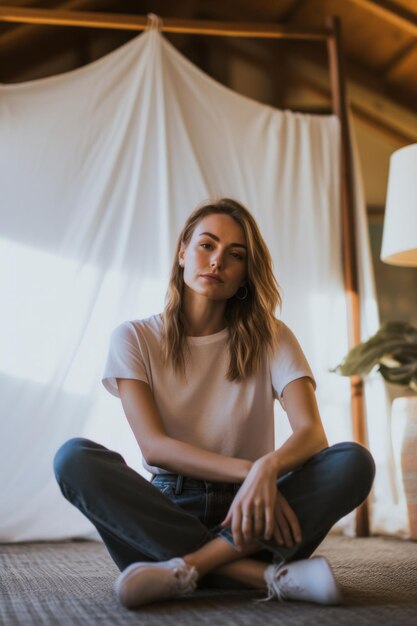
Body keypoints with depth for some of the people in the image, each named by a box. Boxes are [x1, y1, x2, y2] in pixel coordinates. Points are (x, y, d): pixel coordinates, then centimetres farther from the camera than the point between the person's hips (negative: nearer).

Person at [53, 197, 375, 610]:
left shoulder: (271, 339, 4)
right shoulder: (134, 339, 2)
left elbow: (312, 432, -10)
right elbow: (153, 445, -9)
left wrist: (267, 469, -33)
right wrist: (248, 470, -23)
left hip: (245, 513, 1)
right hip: (165, 517, 0)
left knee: (354, 461, -24)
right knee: (73, 457, -28)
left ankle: (185, 567, -28)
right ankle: (269, 578, -30)